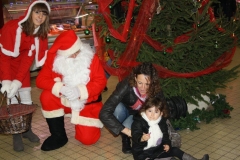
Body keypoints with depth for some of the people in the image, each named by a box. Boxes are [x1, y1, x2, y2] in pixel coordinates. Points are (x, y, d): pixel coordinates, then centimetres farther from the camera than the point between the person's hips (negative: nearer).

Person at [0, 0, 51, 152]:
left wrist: (18, 81, -26)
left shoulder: (41, 33, -12)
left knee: (27, 99, 3)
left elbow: (28, 58, -17)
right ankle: (16, 135, 2)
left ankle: (27, 129, 23)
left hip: (21, 64, 5)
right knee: (12, 100, -10)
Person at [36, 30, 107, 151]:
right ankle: (59, 136, -9)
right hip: (64, 100, 2)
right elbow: (41, 79, -16)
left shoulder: (91, 57, -15)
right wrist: (60, 88, -35)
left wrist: (80, 91, -32)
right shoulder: (53, 57, -13)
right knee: (46, 97, -28)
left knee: (88, 139, -14)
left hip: (87, 103, -2)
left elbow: (101, 81, -17)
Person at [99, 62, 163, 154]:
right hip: (125, 111, 0)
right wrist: (127, 131, -44)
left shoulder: (156, 91, -29)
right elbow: (104, 113, -41)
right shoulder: (126, 86, -37)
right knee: (118, 107, -35)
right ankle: (125, 137, -8)